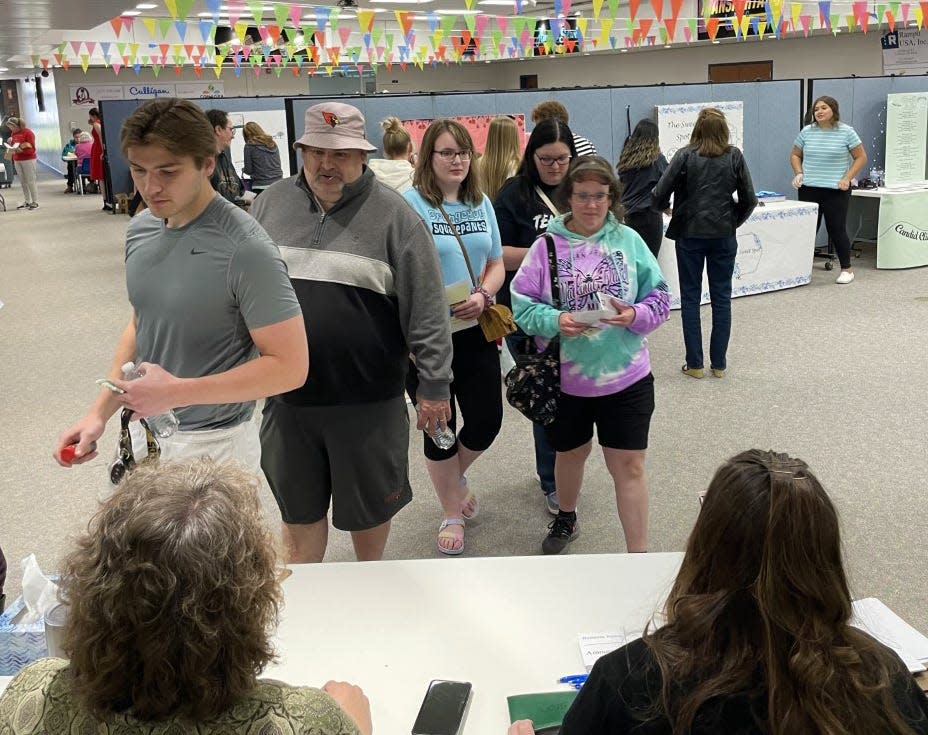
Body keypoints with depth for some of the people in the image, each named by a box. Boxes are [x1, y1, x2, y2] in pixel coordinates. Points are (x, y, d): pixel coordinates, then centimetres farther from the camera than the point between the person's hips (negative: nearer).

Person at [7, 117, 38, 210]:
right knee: (23, 182, 5)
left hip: (28, 159, -7)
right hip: (17, 160, 7)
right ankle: (27, 202, 9)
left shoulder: (28, 132, -9)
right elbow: (14, 146, 21)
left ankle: (35, 202, -3)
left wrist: (21, 150, -25)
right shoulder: (14, 133, 11)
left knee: (30, 181, -6)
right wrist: (10, 143, 1)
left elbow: (31, 148, -12)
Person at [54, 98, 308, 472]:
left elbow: (290, 366, -22)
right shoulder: (140, 230, 0)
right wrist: (100, 412, 4)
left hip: (211, 444, -7)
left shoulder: (244, 249, -23)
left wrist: (176, 392, -23)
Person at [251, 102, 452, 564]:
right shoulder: (271, 204, 4)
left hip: (368, 398, -3)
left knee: (369, 505, 15)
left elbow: (426, 310, -7)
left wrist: (434, 385, -7)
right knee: (298, 507, 17)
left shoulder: (393, 215, -7)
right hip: (286, 394, 3)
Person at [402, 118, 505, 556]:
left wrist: (483, 295, -9)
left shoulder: (481, 203, 7)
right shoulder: (410, 204, -10)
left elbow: (496, 264, 11)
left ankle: (453, 478, 41)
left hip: (475, 331, 5)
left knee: (487, 419, 8)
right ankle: (452, 513, 30)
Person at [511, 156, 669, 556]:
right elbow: (522, 303, -6)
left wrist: (636, 315, -19)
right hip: (565, 377, 0)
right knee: (570, 453, 22)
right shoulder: (546, 245, -6)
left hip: (626, 376, 0)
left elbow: (659, 297, 1)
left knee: (629, 465, 2)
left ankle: (639, 555, 13)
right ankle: (565, 518, 50)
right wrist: (554, 321, -23)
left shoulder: (629, 241, -1)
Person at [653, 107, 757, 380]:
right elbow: (749, 200, 1)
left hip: (690, 234, -1)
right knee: (721, 298, 9)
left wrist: (666, 208, 12)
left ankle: (695, 364, 8)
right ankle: (719, 364, 12)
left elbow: (659, 194, -9)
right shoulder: (735, 157, -1)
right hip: (724, 235, 2)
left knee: (690, 298, 7)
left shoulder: (685, 156, -7)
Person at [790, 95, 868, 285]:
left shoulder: (846, 132, -2)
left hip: (836, 190, -3)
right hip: (808, 189, 3)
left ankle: (846, 269, 13)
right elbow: (795, 155, 17)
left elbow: (861, 157, 2)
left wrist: (847, 178, -8)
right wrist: (799, 173, 0)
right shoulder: (806, 132, 5)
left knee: (837, 229, 0)